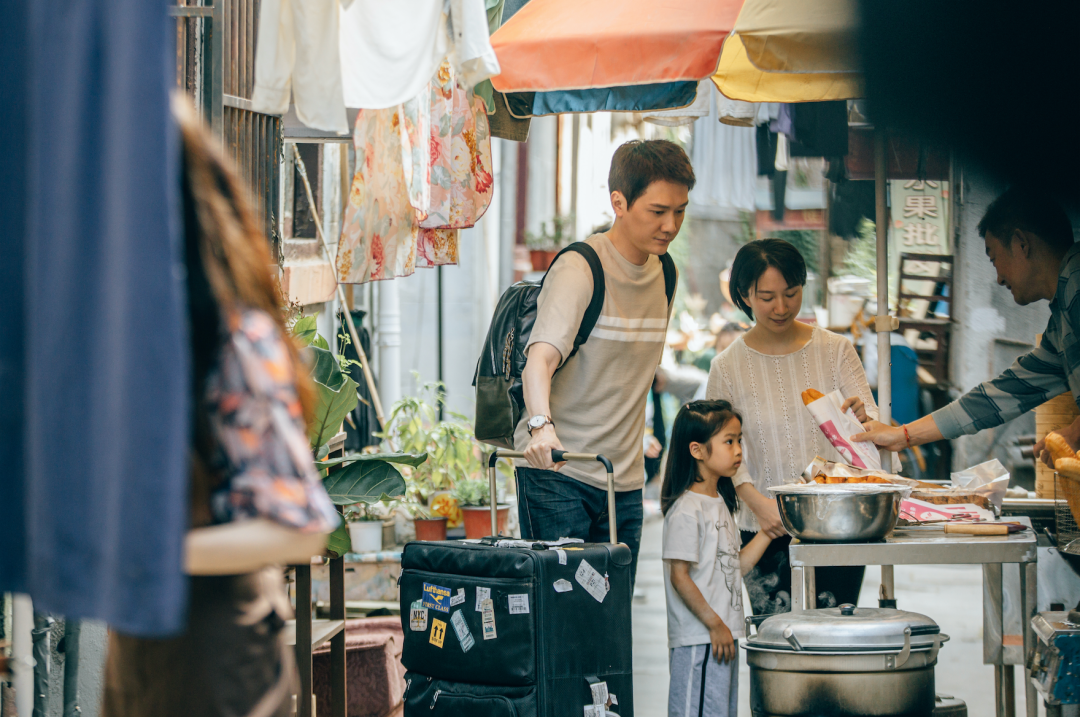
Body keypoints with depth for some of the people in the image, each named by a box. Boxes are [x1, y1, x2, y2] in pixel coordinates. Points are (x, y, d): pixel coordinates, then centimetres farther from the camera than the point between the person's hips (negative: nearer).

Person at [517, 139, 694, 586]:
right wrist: (541, 424, -46)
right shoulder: (579, 270, -12)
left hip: (624, 481, 6)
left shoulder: (663, 273, 10)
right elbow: (540, 358, -27)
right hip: (557, 473, -6)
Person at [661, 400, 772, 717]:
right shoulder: (686, 510, -16)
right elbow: (679, 576, -18)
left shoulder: (720, 503, 14)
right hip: (697, 639, -10)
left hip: (724, 635, 10)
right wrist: (714, 624, -17)